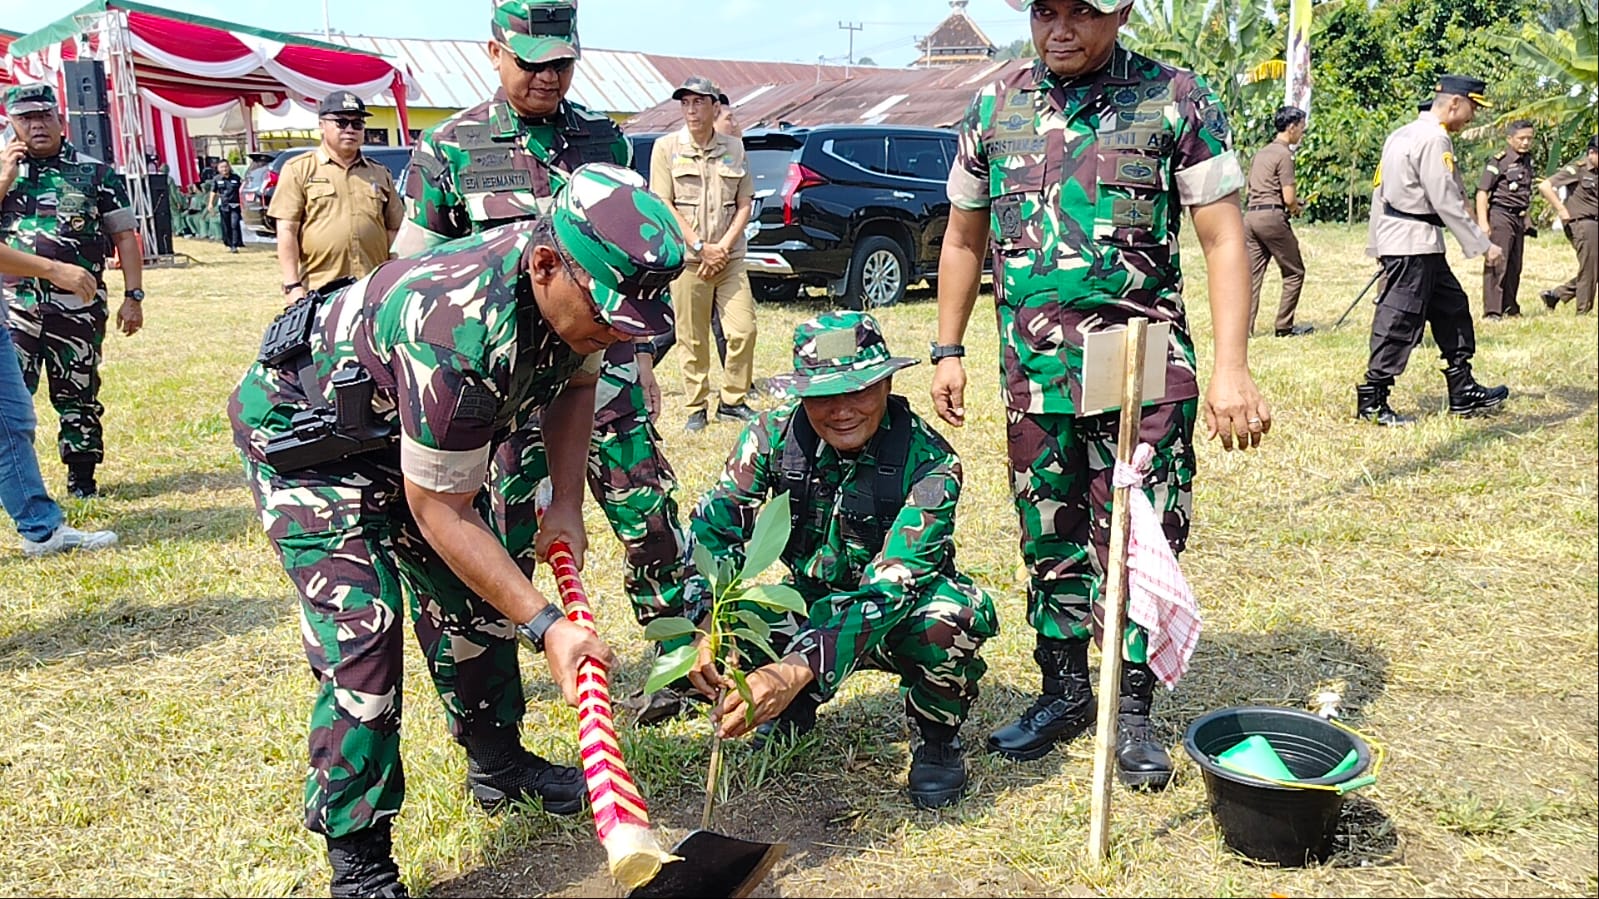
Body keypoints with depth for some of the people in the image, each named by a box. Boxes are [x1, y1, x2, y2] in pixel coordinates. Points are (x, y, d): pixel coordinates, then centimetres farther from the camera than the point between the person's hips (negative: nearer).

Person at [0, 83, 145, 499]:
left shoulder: (95, 173, 5)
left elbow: (125, 235, 4)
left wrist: (133, 296, -3)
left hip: (78, 306, -1)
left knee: (78, 394, 7)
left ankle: (82, 478, 18)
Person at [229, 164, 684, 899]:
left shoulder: (577, 289, -19)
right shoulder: (456, 336, -42)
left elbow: (574, 383, 4)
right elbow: (439, 510, -31)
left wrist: (566, 503, -7)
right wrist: (545, 624, -30)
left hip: (402, 423, 8)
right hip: (302, 429, -8)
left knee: (470, 595, 12)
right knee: (363, 628, -16)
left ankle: (497, 764, 33)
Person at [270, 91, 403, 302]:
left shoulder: (381, 174, 18)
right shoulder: (299, 169, 7)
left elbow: (393, 231, 17)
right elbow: (287, 231, 0)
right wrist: (293, 285, -8)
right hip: (318, 291, -3)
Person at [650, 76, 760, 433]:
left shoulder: (734, 148, 10)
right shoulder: (667, 147, 3)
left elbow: (745, 204, 9)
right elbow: (663, 206, -3)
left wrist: (723, 246, -5)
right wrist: (700, 247, -10)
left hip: (729, 257, 3)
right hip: (687, 258, -2)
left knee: (743, 330, -3)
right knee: (692, 340, 1)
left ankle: (733, 400, 12)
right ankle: (696, 408, 12)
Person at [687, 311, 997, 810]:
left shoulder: (929, 461, -27)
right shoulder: (777, 433, -16)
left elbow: (891, 585, -37)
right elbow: (714, 530, -20)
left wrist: (797, 669, -50)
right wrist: (705, 631, -40)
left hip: (898, 618, -3)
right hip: (813, 604, 3)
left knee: (950, 614, -37)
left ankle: (936, 738, -3)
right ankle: (791, 711, 9)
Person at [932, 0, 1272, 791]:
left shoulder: (1176, 101, -3)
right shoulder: (995, 106, 8)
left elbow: (1223, 238, -5)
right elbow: (964, 238, 16)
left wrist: (1231, 366, -13)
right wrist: (948, 350, 13)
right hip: (1032, 371, 3)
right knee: (1050, 543, 12)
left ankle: (1132, 714, 18)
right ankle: (1063, 692, 29)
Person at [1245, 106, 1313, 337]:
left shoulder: (1261, 153, 17)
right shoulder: (1283, 155, -8)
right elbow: (1289, 198, -13)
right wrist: (1296, 208, 10)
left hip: (1250, 215, 8)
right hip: (1272, 216, -8)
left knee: (1252, 274, 6)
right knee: (1294, 272, 5)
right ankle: (1284, 326, 6)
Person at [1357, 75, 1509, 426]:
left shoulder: (1402, 134, 14)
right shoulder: (1434, 139, -15)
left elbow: (1380, 191, 17)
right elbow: (1447, 202, -19)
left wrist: (1377, 243, 21)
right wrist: (1484, 246, -14)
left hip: (1395, 238, 10)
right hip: (1414, 243, -10)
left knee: (1452, 308, 16)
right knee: (1400, 320, -5)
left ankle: (1464, 393, 22)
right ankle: (1371, 401, 0)